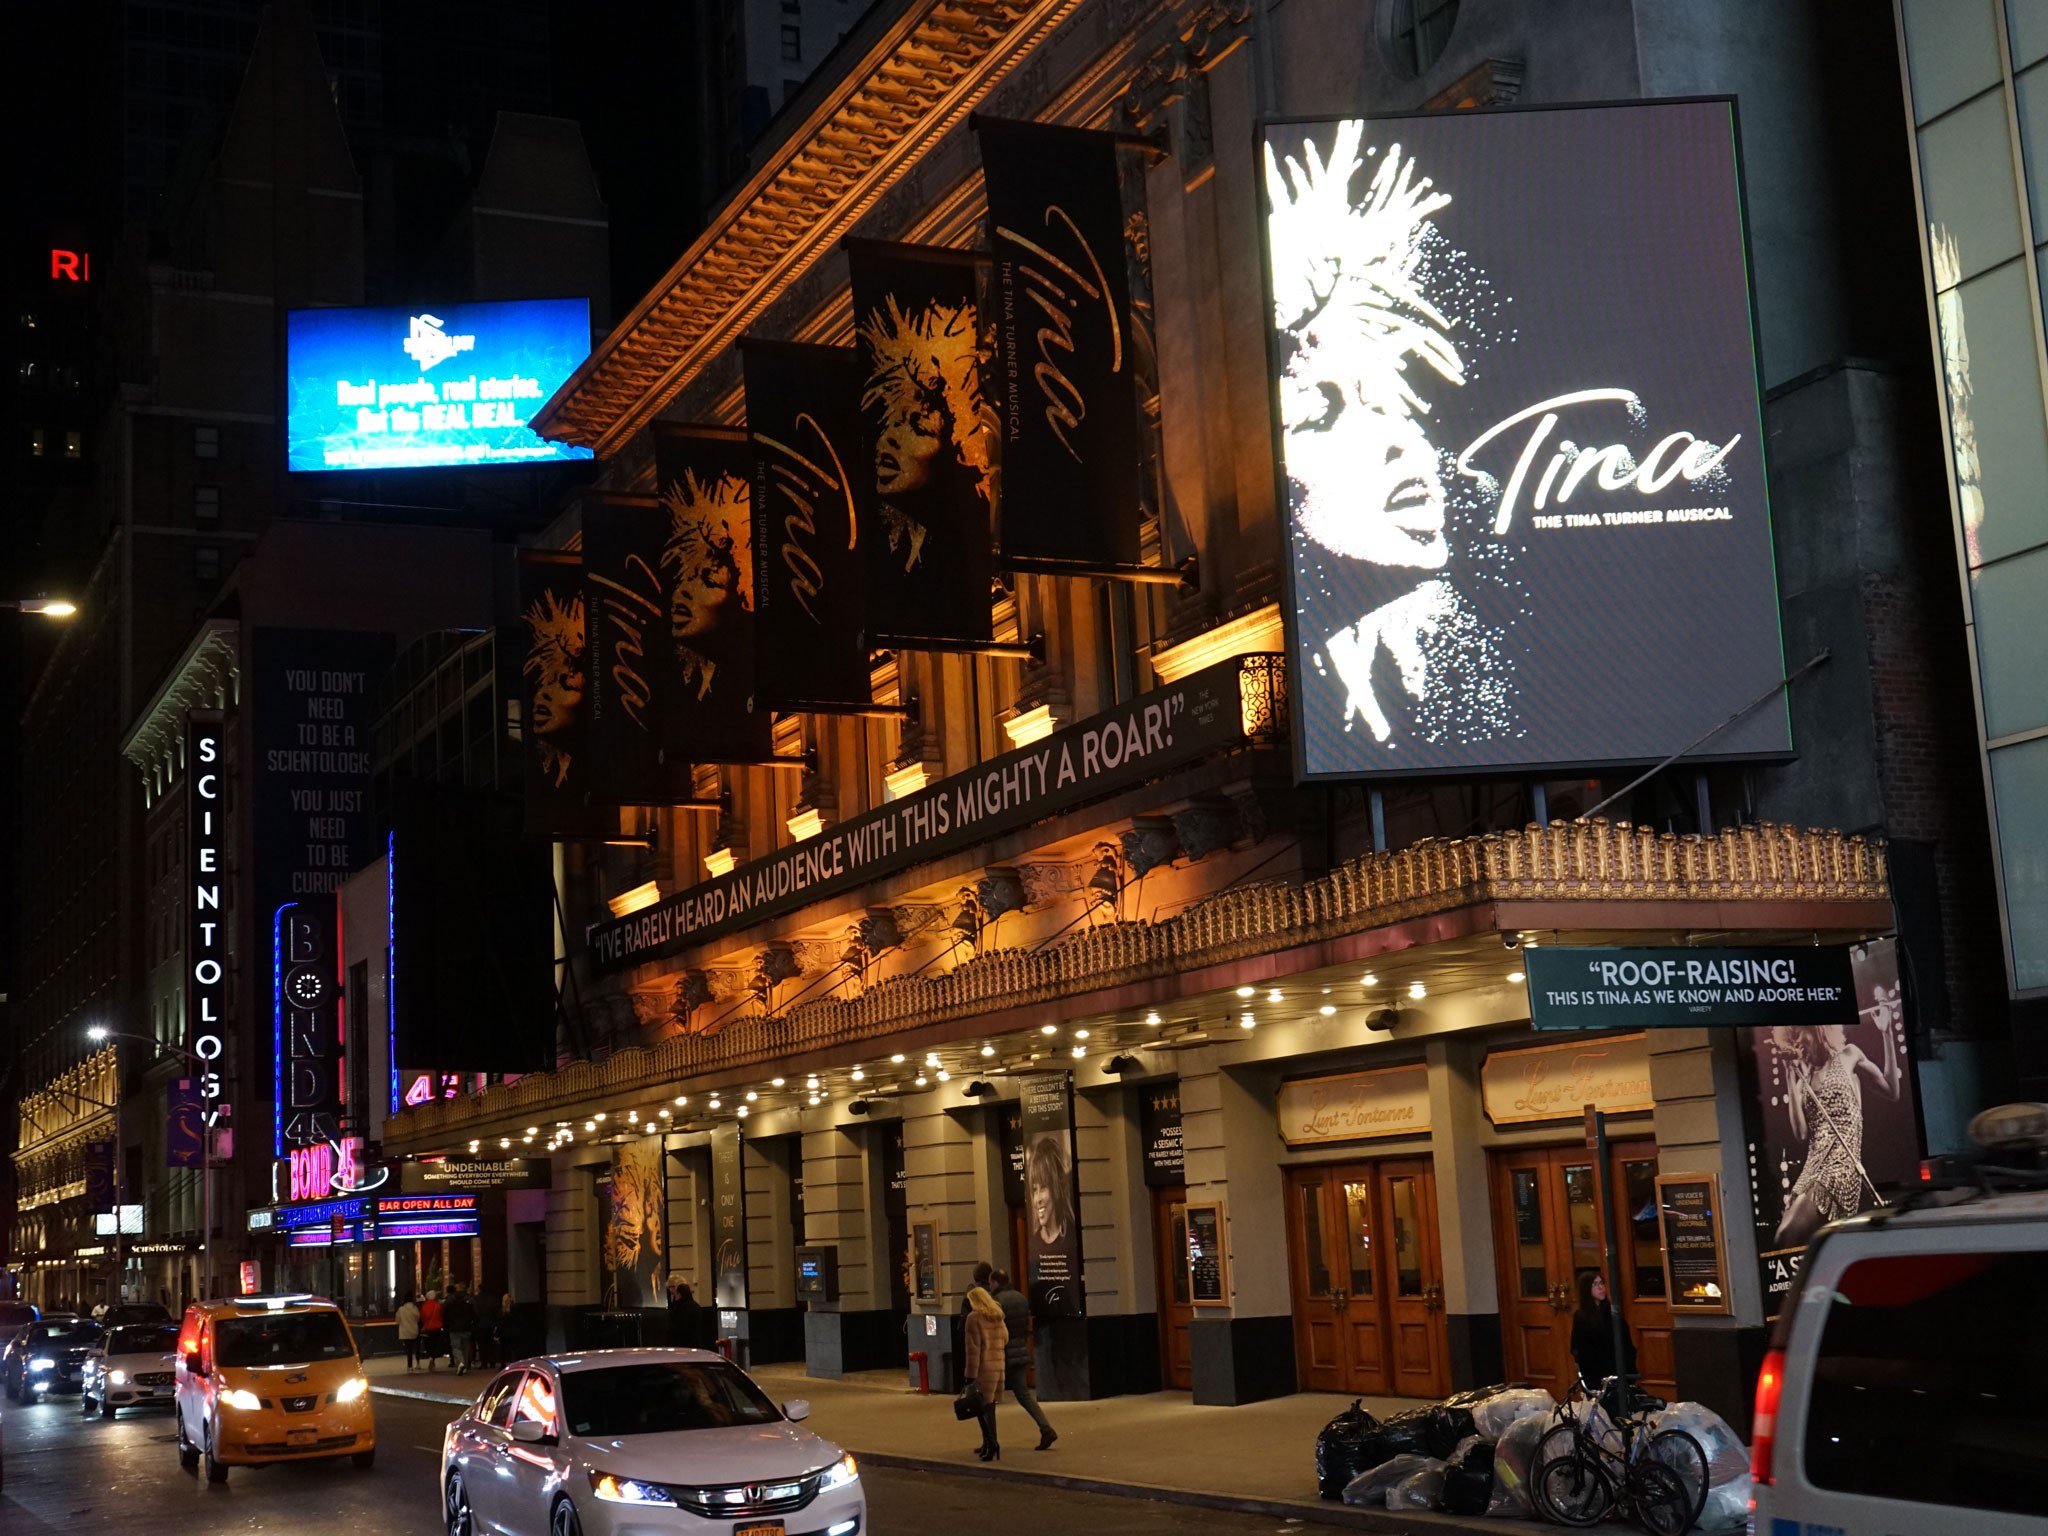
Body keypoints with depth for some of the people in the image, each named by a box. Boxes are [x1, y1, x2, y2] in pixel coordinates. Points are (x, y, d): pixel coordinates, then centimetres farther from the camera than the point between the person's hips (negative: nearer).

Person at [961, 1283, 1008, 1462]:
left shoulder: (974, 1317, -8)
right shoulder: (998, 1317, 14)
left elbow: (973, 1348, -11)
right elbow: (1005, 1339, 17)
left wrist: (970, 1374, -11)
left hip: (983, 1367, -7)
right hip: (999, 1366, 7)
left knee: (983, 1406, -3)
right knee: (989, 1405, 15)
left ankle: (992, 1443, -14)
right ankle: (988, 1443, 21)